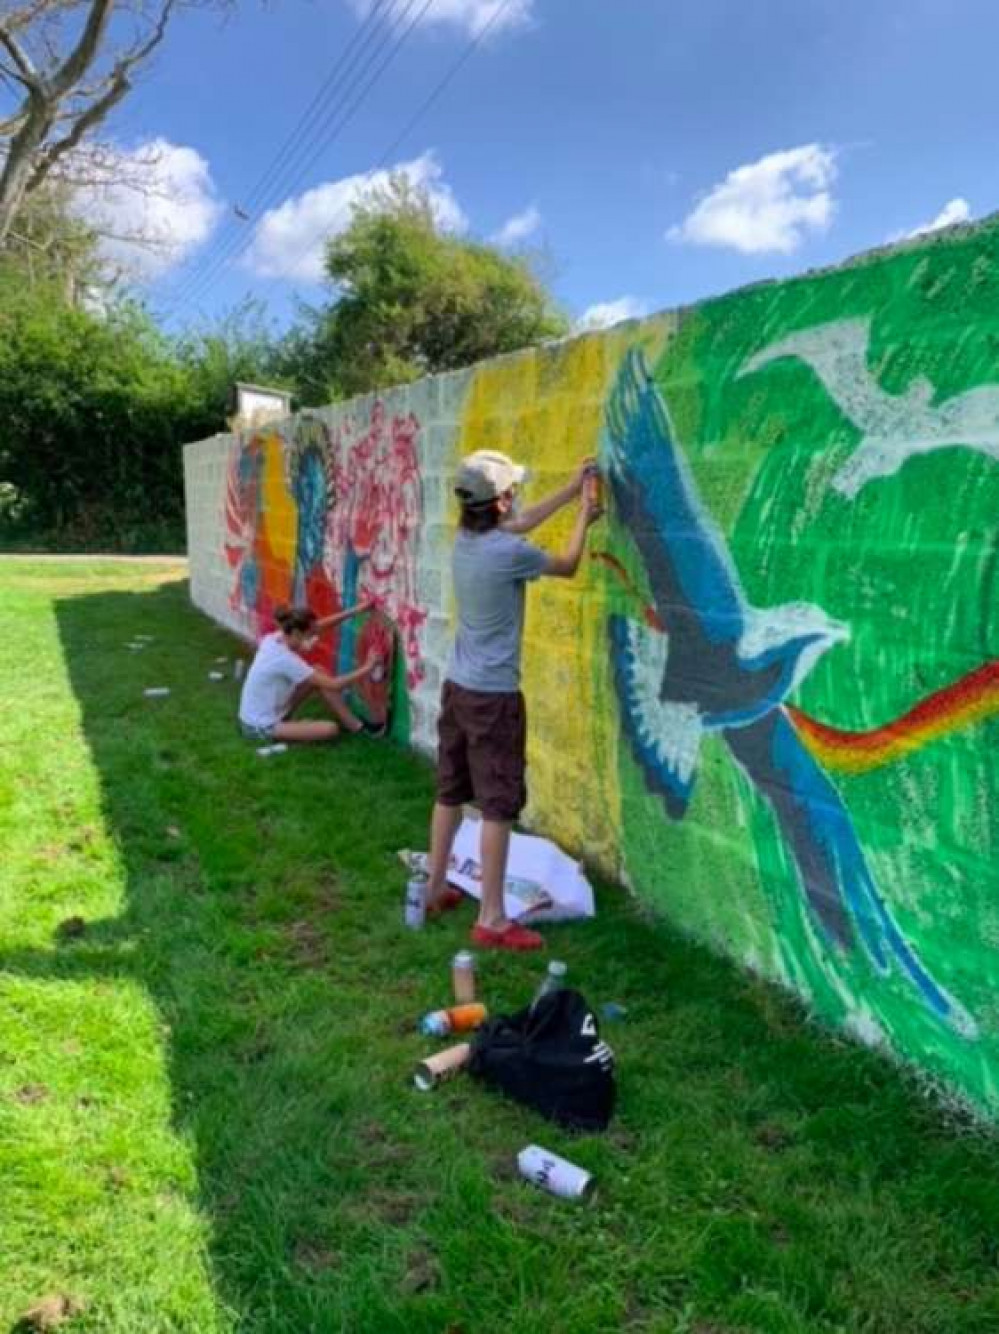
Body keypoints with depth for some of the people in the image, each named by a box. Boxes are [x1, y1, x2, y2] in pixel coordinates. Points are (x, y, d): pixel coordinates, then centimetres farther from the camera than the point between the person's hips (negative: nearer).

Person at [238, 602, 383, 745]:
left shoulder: (275, 639, -7)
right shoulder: (285, 660, -30)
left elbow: (318, 626, 3)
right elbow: (334, 685, -27)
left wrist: (355, 611, -5)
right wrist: (367, 668, -18)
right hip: (262, 728, -9)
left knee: (319, 674, 2)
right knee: (331, 730, -22)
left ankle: (356, 725, 6)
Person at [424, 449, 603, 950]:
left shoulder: (465, 538, 4)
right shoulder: (509, 552, -20)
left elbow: (521, 523, 22)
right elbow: (567, 566, 0)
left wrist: (571, 489, 27)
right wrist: (585, 516, 15)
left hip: (458, 686, 8)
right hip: (493, 695, -8)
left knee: (450, 794, 18)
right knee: (498, 807, -2)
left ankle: (435, 887, 31)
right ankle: (492, 920, 5)